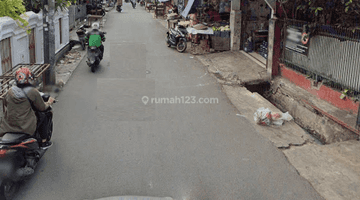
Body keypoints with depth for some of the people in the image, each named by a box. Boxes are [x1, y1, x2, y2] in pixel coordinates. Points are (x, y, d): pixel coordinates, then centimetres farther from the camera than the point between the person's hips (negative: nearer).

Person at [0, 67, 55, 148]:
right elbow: (42, 107, -2)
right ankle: (43, 142, 28)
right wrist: (49, 103, 19)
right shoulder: (33, 92, -11)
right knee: (43, 117, 20)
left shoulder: (10, 91, 2)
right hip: (26, 127, -5)